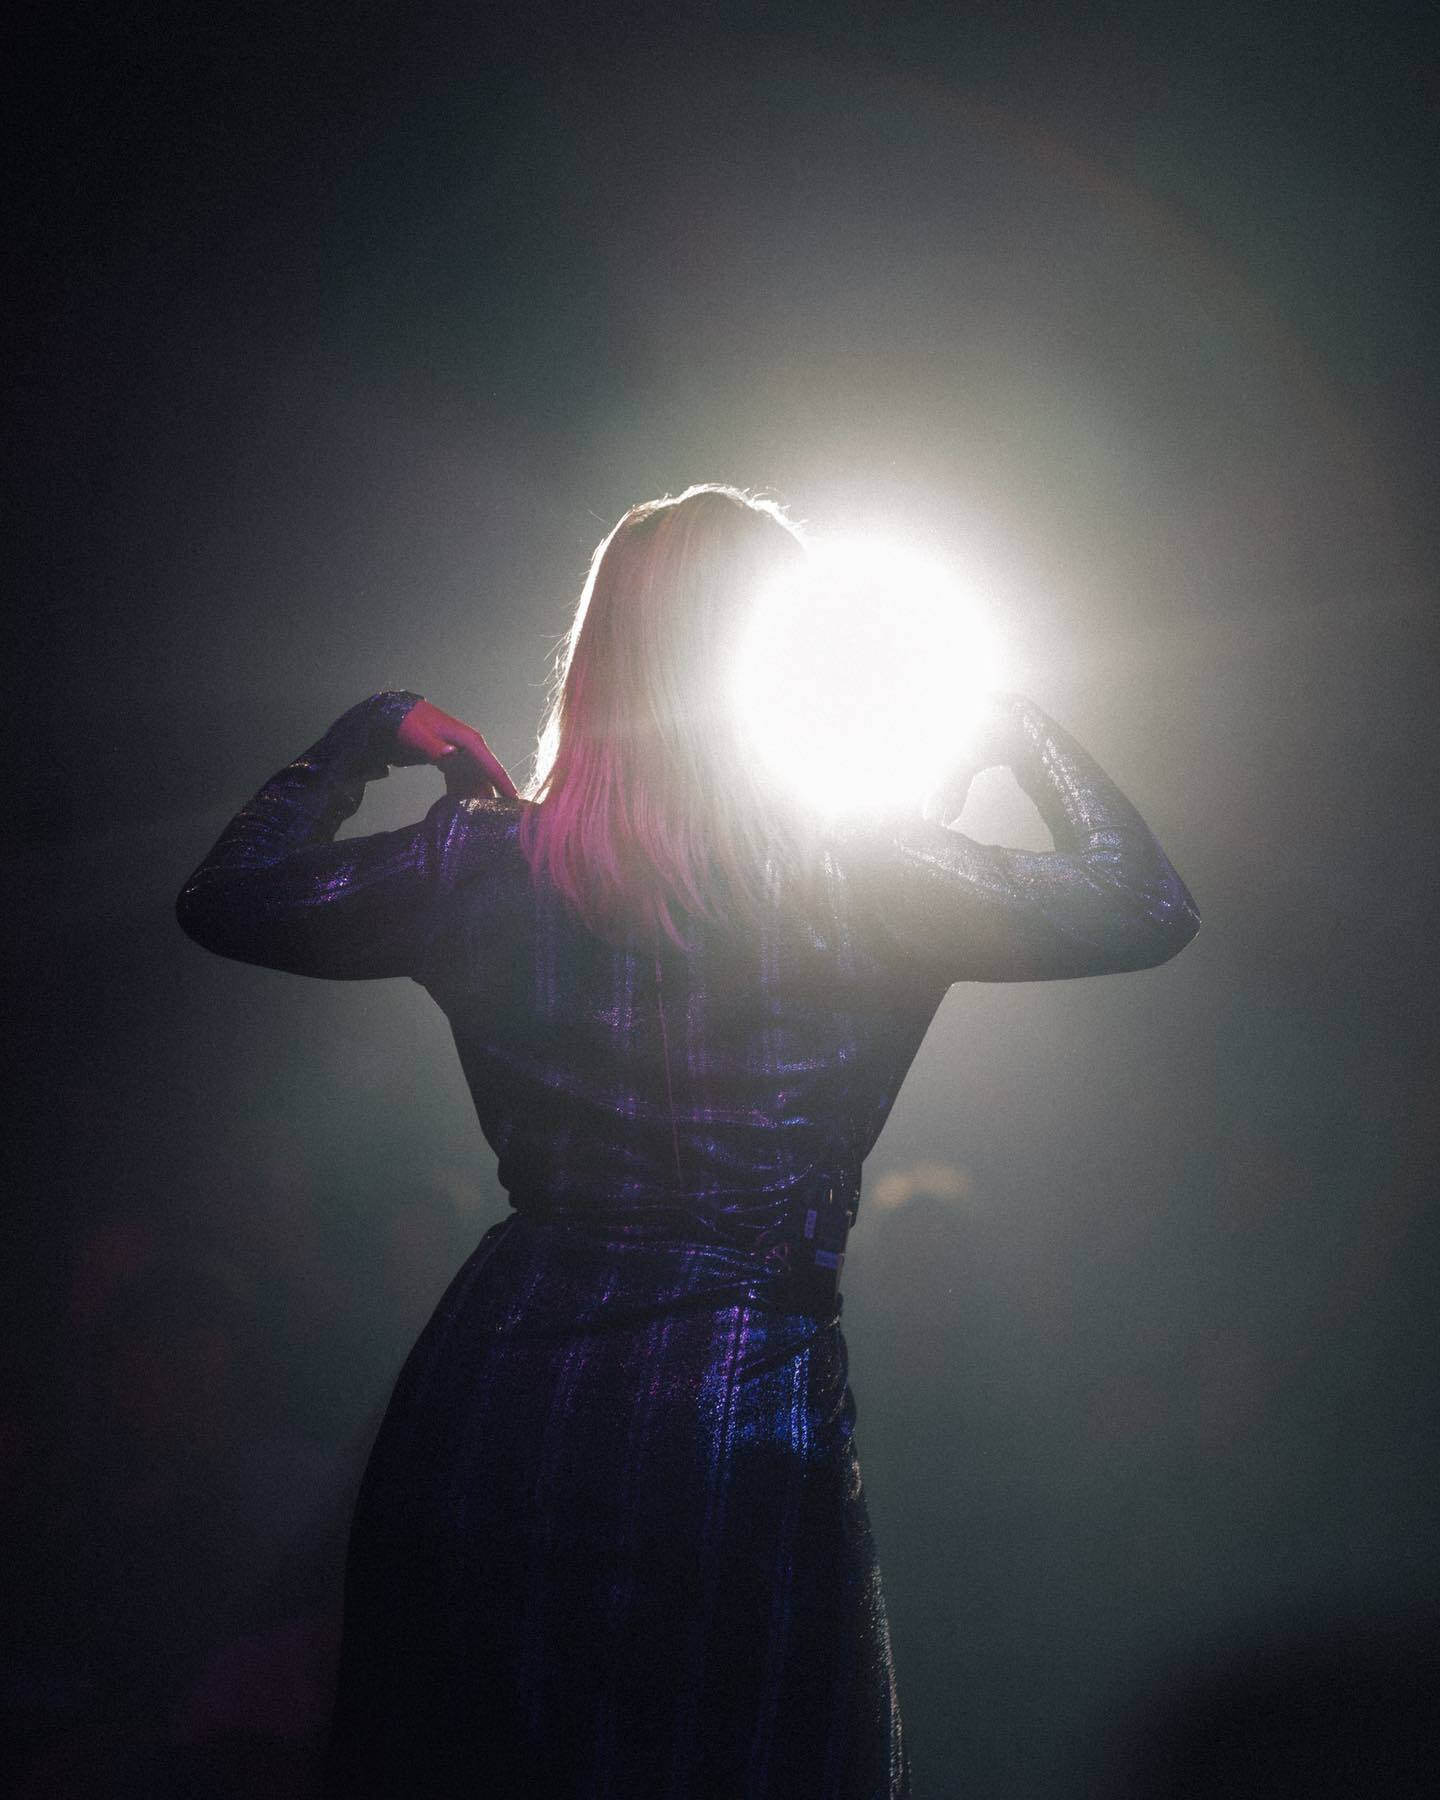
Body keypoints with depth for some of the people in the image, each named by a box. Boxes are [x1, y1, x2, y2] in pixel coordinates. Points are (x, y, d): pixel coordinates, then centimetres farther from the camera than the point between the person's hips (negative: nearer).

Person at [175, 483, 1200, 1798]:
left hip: (489, 1404, 3)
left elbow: (225, 898, 10)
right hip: (741, 1420, -2)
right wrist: (1025, 738, 14)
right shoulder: (867, 882, -13)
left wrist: (368, 737, 19)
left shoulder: (485, 865, -7)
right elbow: (1153, 907, 2)